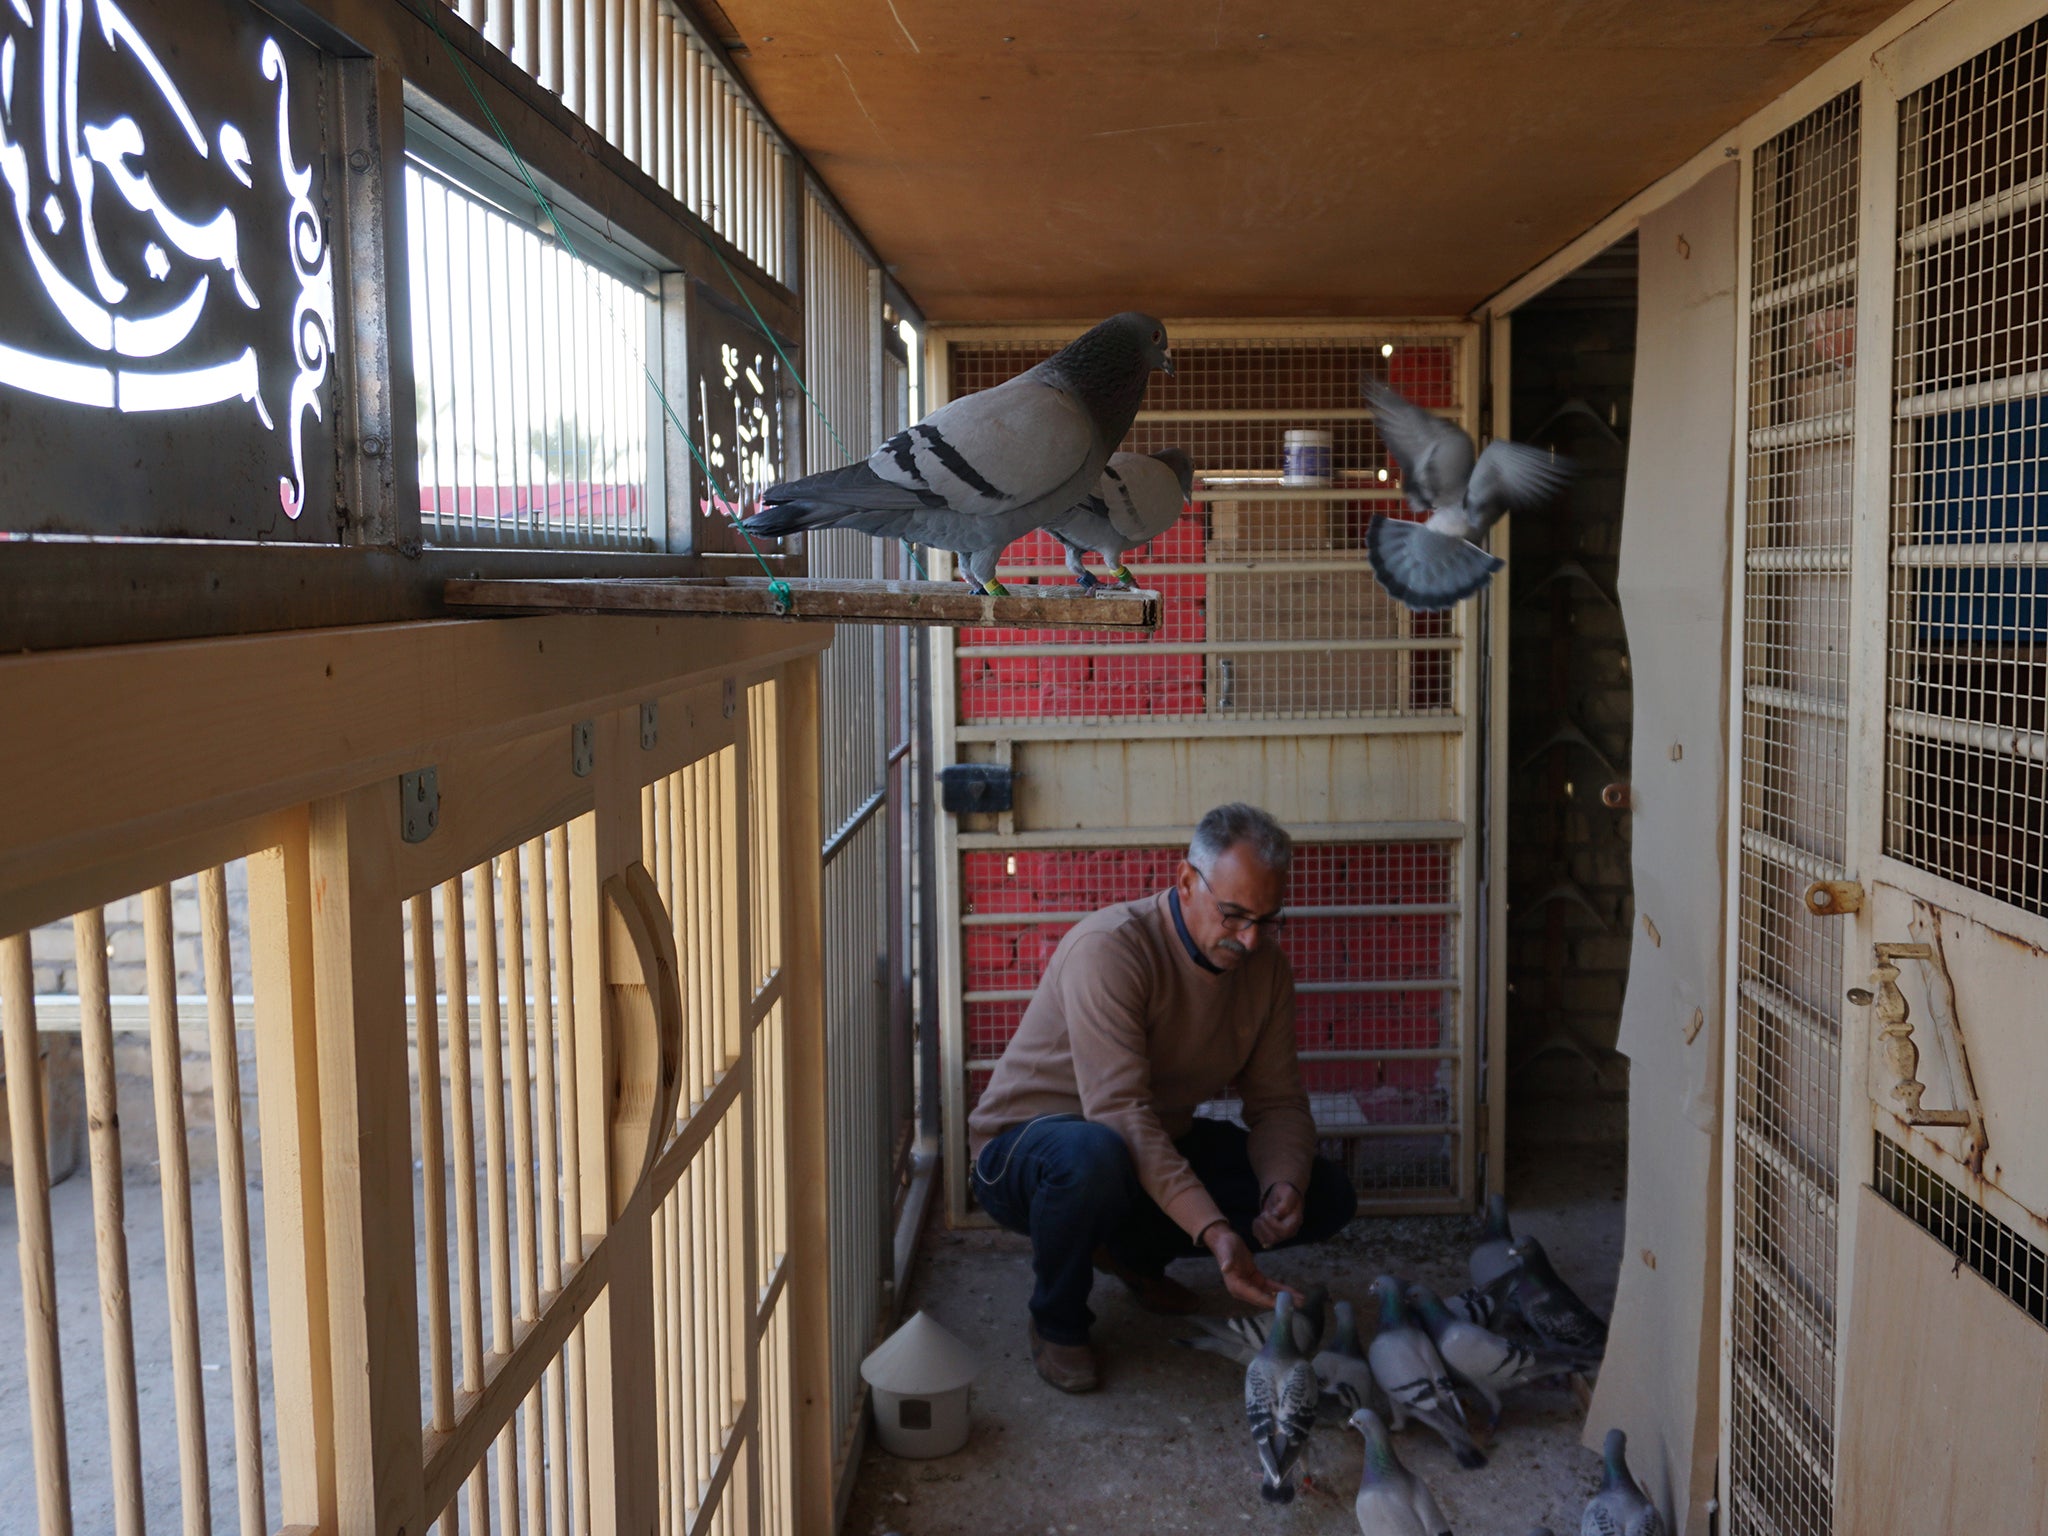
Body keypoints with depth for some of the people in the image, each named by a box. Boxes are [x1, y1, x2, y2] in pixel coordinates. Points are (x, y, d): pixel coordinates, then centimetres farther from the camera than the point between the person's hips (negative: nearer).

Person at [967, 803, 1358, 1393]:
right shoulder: (1108, 948, -28)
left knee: (1326, 1198, -5)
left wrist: (1285, 1183, -23)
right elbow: (1119, 1112, -37)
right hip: (1025, 1143, -7)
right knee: (1095, 1157, -43)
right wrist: (1213, 1230, -45)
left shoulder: (1265, 967, -5)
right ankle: (1057, 1322, -11)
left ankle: (1133, 1251, 14)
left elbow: (1277, 1101, 0)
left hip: (1164, 1144, 7)